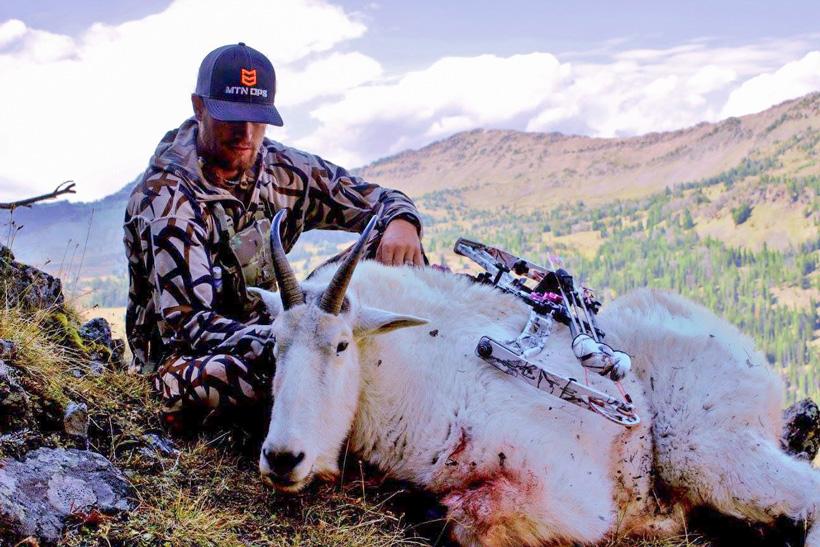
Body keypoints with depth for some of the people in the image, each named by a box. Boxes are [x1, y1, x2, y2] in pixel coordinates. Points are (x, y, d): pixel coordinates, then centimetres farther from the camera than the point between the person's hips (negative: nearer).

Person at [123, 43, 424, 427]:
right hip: (186, 359, -6)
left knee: (389, 255, -7)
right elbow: (186, 323, -30)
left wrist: (401, 222, -22)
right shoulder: (168, 198, -22)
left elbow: (376, 199, 4)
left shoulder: (281, 169, -3)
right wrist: (277, 343, -47)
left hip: (264, 330, 6)